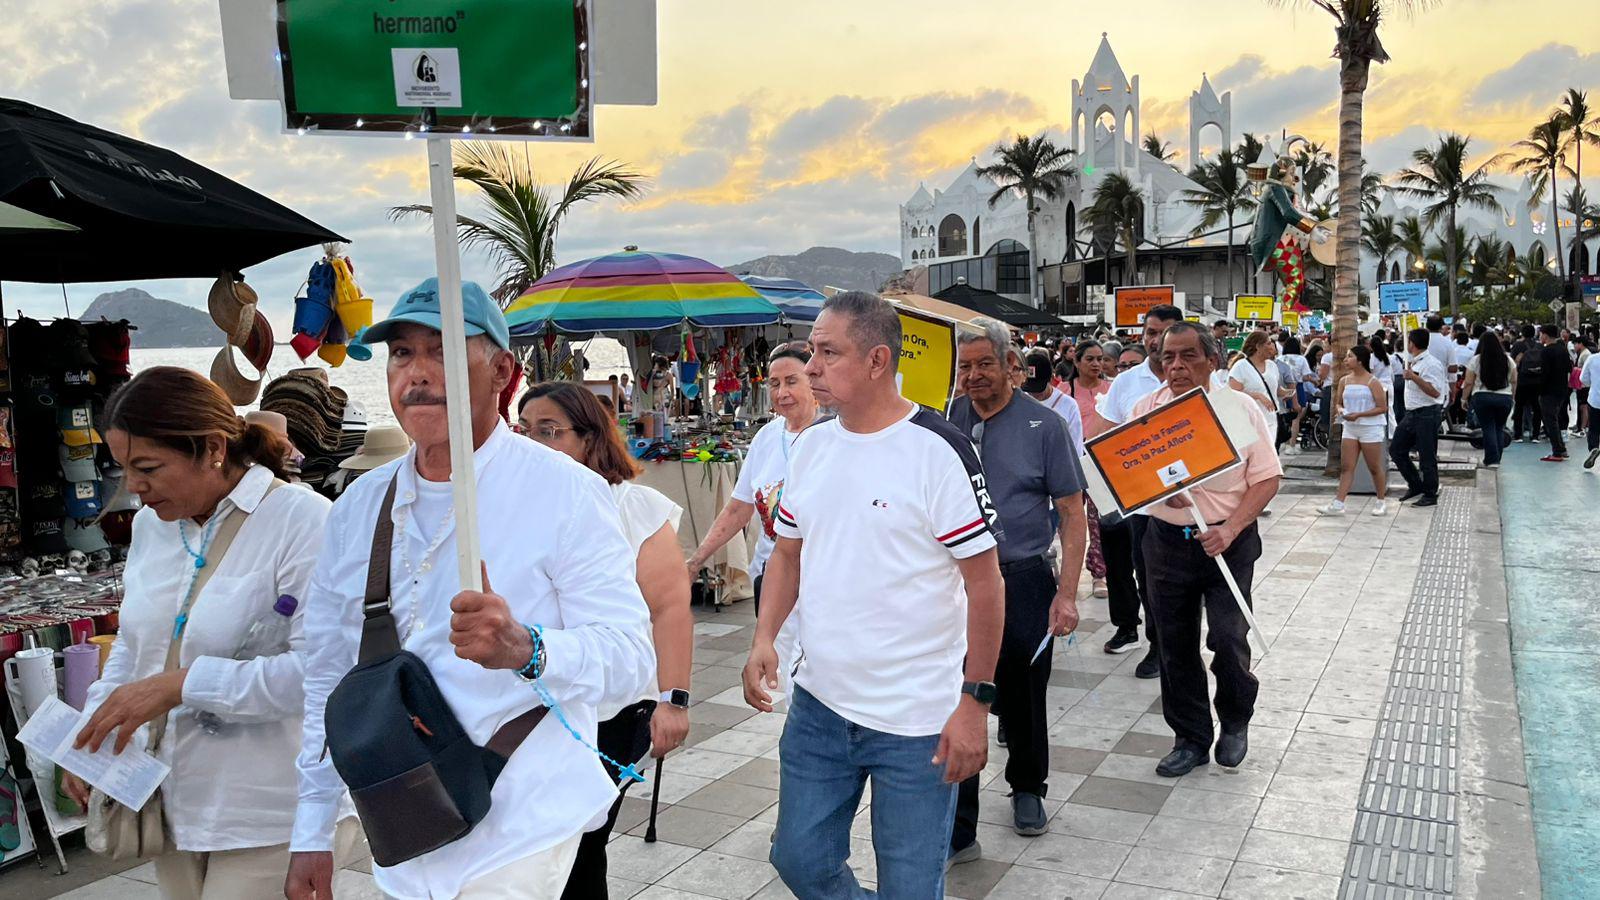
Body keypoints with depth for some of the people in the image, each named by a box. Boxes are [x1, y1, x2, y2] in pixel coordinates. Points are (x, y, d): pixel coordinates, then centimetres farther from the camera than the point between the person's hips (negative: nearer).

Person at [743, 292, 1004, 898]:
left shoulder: (937, 450, -14)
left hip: (917, 723, -6)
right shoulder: (811, 445, 5)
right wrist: (764, 638, -1)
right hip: (816, 706, 6)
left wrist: (976, 701, -14)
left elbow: (984, 581, -12)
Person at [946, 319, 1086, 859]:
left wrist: (1066, 594, -10)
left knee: (1023, 697, 14)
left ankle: (1027, 789, 40)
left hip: (1023, 580, -1)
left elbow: (1072, 514, -3)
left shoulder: (1043, 425, -3)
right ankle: (957, 830, 8)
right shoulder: (945, 423, 3)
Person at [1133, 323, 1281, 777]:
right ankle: (1190, 738, 24)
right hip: (1167, 540, 3)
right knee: (1175, 645, 8)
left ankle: (1235, 723, 25)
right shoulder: (1145, 410, 2)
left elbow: (1267, 479, -5)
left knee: (1228, 638, -5)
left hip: (1228, 541, -2)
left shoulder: (1241, 409, -5)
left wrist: (1230, 529, -16)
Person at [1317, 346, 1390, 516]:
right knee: (1346, 467, 1)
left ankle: (1381, 502, 19)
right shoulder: (1345, 381, 7)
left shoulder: (1373, 382, -9)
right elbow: (1338, 403, 16)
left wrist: (1358, 414, -19)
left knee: (1374, 467, 5)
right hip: (1350, 428, 5)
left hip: (1370, 428, -5)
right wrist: (1339, 409, -8)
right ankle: (1338, 504, -2)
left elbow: (1382, 408, -12)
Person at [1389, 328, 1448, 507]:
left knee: (1427, 456, -1)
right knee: (1396, 449, 10)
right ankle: (1415, 486, 21)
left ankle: (1430, 494, 10)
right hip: (1411, 413, 10)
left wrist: (1413, 377, -29)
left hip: (1427, 414, -10)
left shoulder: (1431, 364, -16)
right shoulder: (1413, 362, 14)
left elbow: (1435, 392, -25)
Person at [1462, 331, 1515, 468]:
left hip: (1482, 397, -3)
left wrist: (1464, 399, 6)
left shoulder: (1476, 360, -4)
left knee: (1488, 428, -1)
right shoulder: (1508, 360, 6)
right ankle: (1497, 460, 14)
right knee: (1499, 428, 11)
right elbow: (1514, 382, 11)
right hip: (1505, 398, 3)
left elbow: (1469, 383, -4)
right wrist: (1512, 396, 23)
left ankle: (1492, 460, -7)